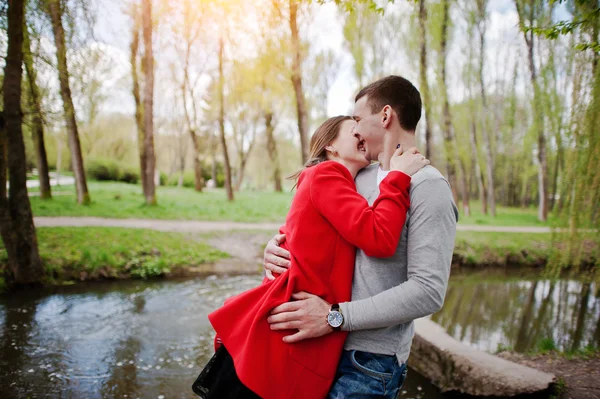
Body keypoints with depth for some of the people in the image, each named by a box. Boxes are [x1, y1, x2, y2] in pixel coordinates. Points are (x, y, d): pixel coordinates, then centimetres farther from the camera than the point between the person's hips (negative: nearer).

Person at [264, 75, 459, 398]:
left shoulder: (428, 187, -14)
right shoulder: (360, 178, 9)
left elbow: (429, 292, -21)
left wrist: (335, 316, -21)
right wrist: (277, 244, -4)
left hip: (371, 360, -6)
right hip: (328, 346, 7)